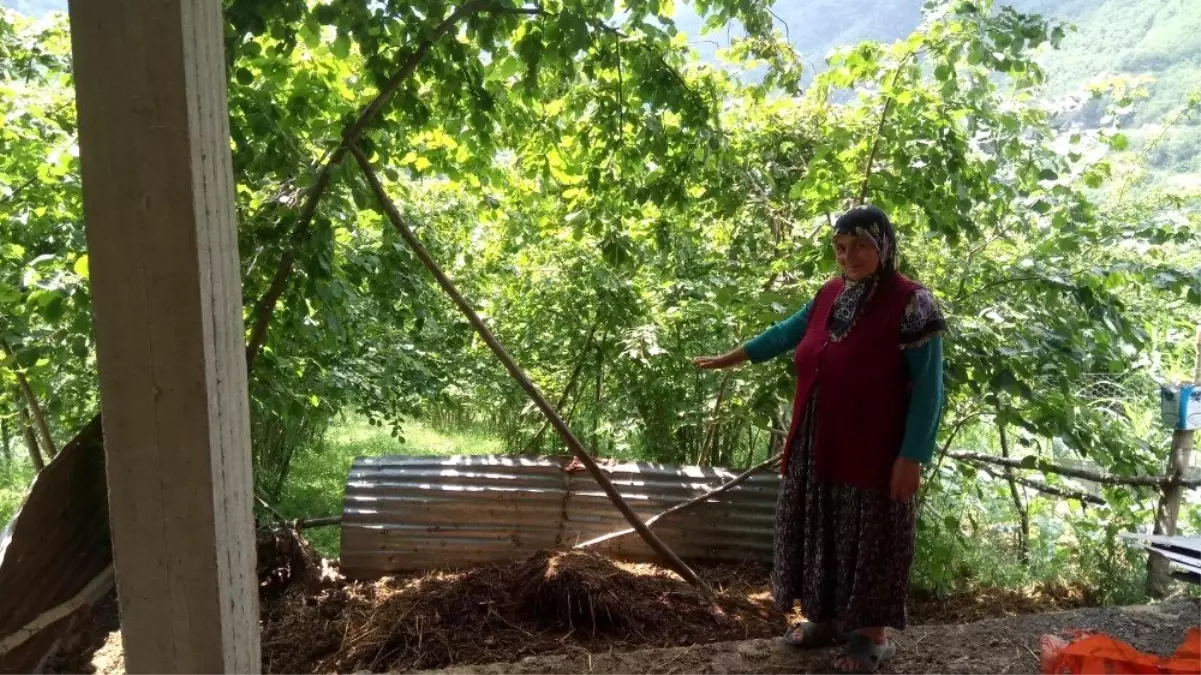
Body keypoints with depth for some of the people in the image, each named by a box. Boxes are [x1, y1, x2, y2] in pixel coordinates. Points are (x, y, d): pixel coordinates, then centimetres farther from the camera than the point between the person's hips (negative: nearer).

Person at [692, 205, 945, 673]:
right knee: (822, 533, 16)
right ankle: (829, 617, 33)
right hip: (817, 447, 7)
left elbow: (927, 389, -14)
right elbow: (787, 333, 22)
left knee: (868, 537, 5)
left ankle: (873, 634, 22)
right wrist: (732, 357, 29)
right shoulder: (830, 295, 5)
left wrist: (912, 456, -18)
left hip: (872, 453, -6)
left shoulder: (910, 303, -14)